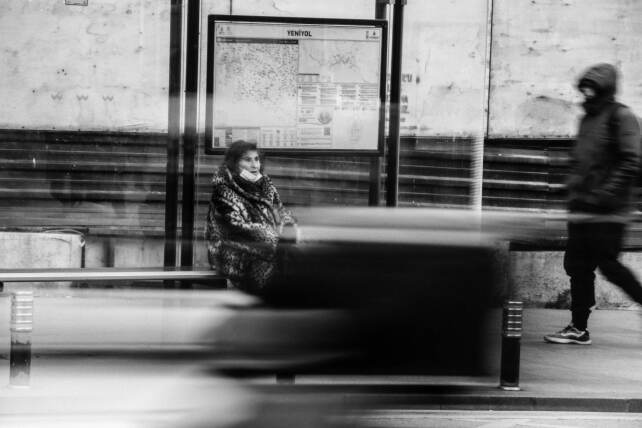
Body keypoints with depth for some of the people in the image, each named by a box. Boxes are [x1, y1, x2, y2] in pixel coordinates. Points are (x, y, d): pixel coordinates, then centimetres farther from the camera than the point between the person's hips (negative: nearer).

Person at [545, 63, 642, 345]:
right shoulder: (588, 119, 18)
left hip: (608, 211, -8)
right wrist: (574, 187, 14)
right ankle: (579, 329, 10)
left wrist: (606, 194, -21)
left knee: (608, 264, -9)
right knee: (577, 266, 6)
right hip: (582, 209, 8)